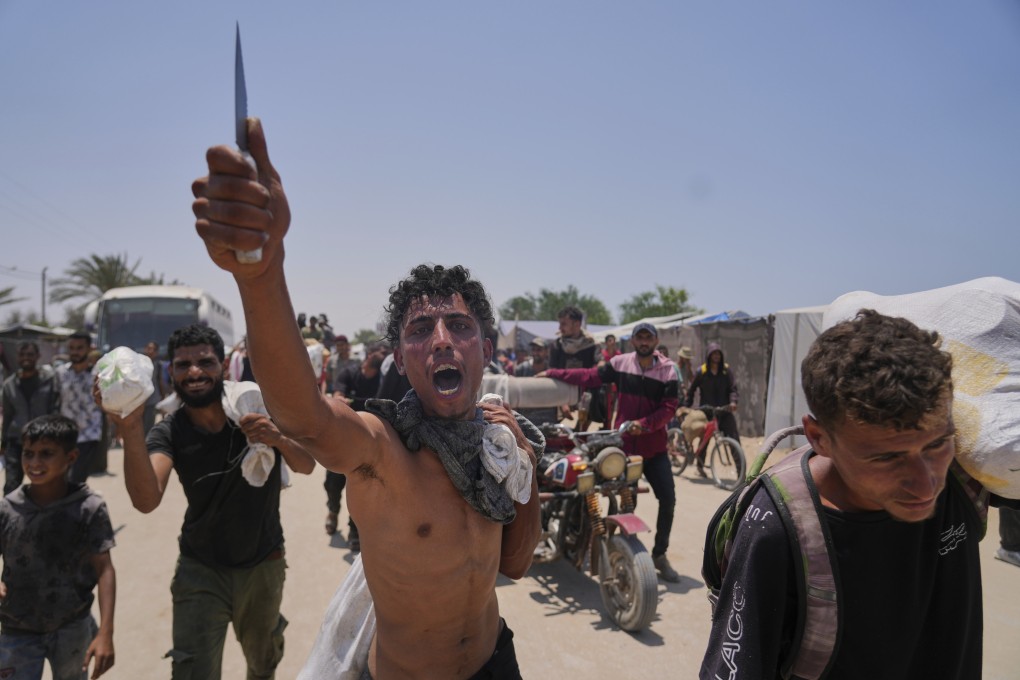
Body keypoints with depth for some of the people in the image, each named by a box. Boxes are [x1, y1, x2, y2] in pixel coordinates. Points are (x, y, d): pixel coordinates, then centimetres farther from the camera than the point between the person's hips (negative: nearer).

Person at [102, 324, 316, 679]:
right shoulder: (168, 432, -15)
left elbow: (306, 466, -14)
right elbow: (146, 500, -32)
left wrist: (278, 439, -36)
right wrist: (130, 428, -47)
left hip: (264, 564, 1)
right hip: (201, 569, -1)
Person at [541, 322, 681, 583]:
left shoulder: (668, 369, -3)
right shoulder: (619, 363, 0)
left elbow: (669, 407, -8)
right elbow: (589, 377, 3)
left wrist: (644, 424, -23)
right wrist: (553, 373, 2)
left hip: (654, 446, 0)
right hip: (622, 443, 0)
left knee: (668, 499, -3)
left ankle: (660, 554, 16)